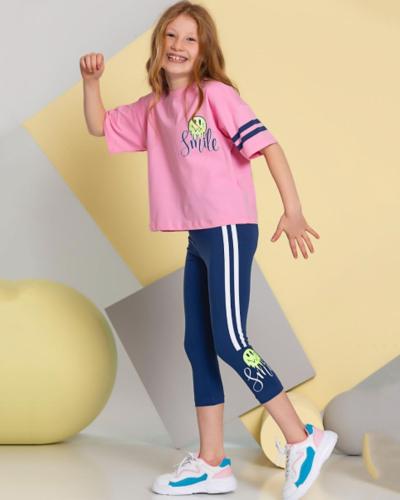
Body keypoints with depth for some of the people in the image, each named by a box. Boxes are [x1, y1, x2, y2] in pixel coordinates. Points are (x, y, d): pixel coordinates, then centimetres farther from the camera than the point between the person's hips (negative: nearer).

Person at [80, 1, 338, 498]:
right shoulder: (152, 108, 13)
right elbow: (99, 126, 21)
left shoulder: (215, 95, -8)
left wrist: (293, 210, -22)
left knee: (229, 342, -11)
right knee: (198, 346, 9)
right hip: (197, 237, 8)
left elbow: (266, 144, -15)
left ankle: (303, 441, 3)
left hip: (228, 229, -8)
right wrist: (91, 80, 4)